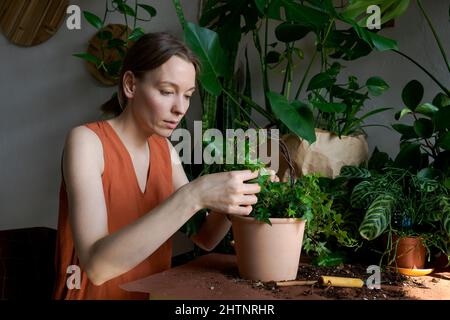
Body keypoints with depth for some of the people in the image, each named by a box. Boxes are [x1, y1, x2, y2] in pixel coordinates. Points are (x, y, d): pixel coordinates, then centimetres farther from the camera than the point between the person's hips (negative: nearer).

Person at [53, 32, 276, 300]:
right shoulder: (87, 140, -14)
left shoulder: (164, 149, 5)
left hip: (153, 293, 4)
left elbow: (204, 238, 5)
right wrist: (192, 196, -31)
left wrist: (233, 198, -13)